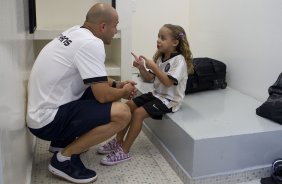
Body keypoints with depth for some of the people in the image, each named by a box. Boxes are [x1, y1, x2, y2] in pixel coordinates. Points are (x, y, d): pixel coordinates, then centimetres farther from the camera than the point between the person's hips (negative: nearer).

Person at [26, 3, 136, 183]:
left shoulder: (76, 32, 7)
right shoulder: (91, 44, -20)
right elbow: (103, 95, -21)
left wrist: (116, 84, 12)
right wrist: (124, 92, -1)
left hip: (43, 109, 10)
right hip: (47, 120, -10)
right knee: (122, 113, -19)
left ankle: (64, 140, 20)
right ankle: (64, 158, -6)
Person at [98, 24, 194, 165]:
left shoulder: (179, 60, -16)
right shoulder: (160, 58, 8)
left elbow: (168, 82, -26)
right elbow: (149, 78, 8)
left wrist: (153, 67, -26)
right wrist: (141, 67, -10)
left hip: (169, 100, -9)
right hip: (156, 94, 9)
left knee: (138, 113, -23)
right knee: (128, 105, 0)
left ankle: (124, 151, -14)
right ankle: (118, 140, 9)